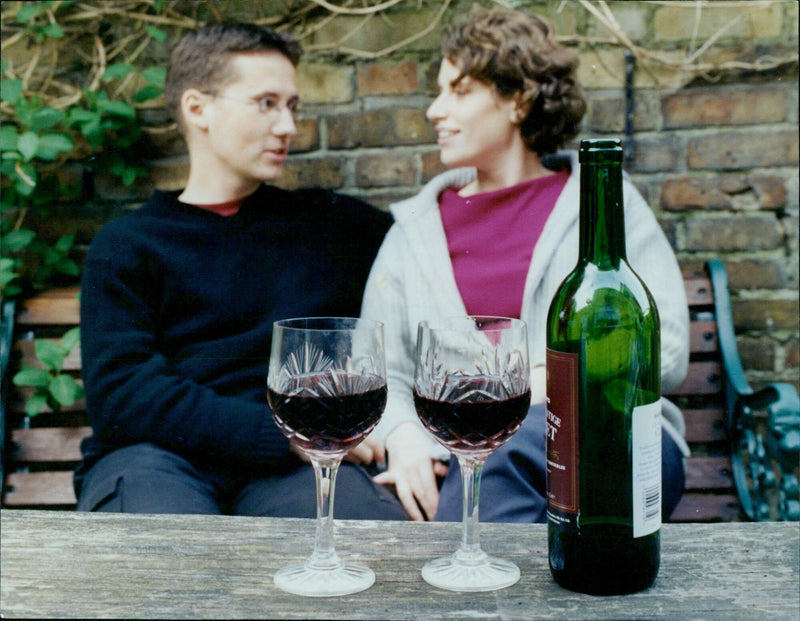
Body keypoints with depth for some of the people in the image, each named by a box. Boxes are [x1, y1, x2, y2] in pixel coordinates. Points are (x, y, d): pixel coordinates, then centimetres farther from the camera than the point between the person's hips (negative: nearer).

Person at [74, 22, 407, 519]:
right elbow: (120, 396, -2)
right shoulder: (127, 246, 12)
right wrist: (289, 432, -11)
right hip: (158, 457, -1)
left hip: (290, 467, 2)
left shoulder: (330, 223, 21)